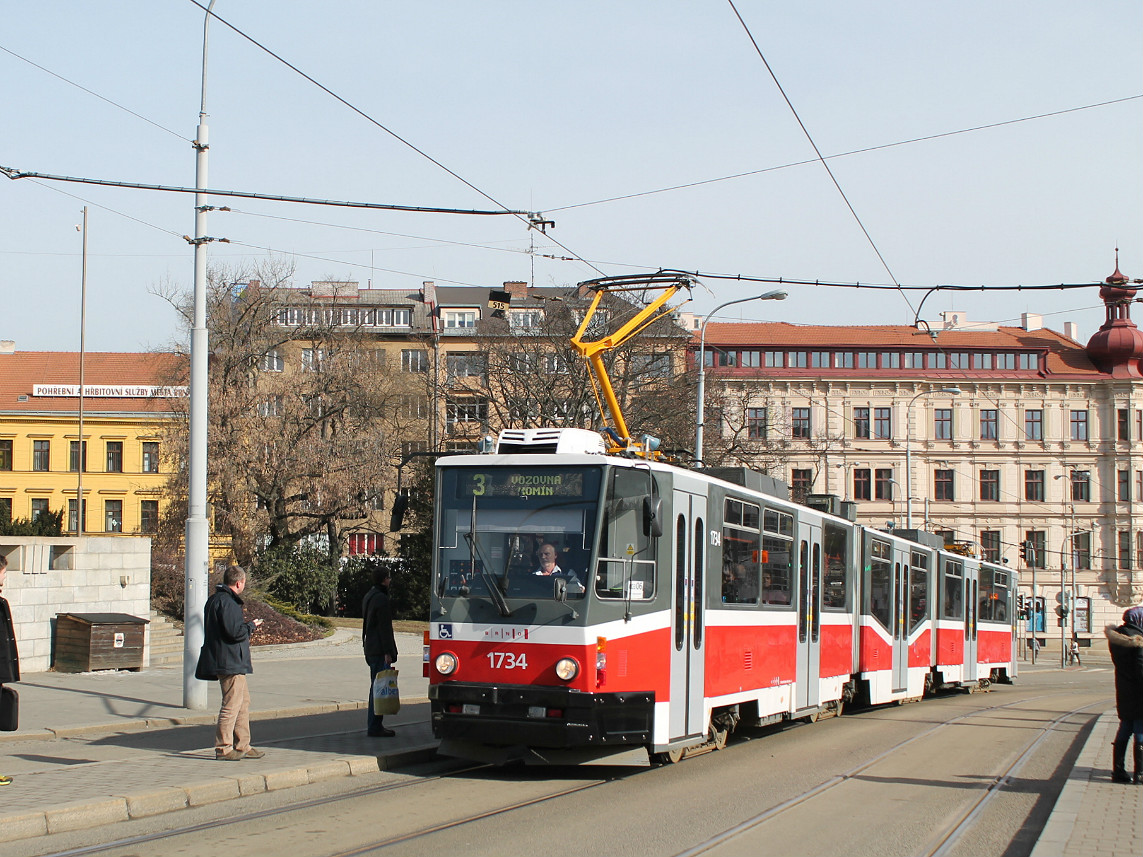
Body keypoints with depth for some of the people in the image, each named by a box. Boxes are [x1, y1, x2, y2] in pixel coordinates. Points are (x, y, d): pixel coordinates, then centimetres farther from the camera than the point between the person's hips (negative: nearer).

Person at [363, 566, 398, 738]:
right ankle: (375, 726, -8)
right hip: (380, 650, -10)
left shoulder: (368, 597, 17)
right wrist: (388, 652, -18)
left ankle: (373, 724, 18)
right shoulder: (381, 599, -15)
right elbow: (384, 628, -18)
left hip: (370, 648, 10)